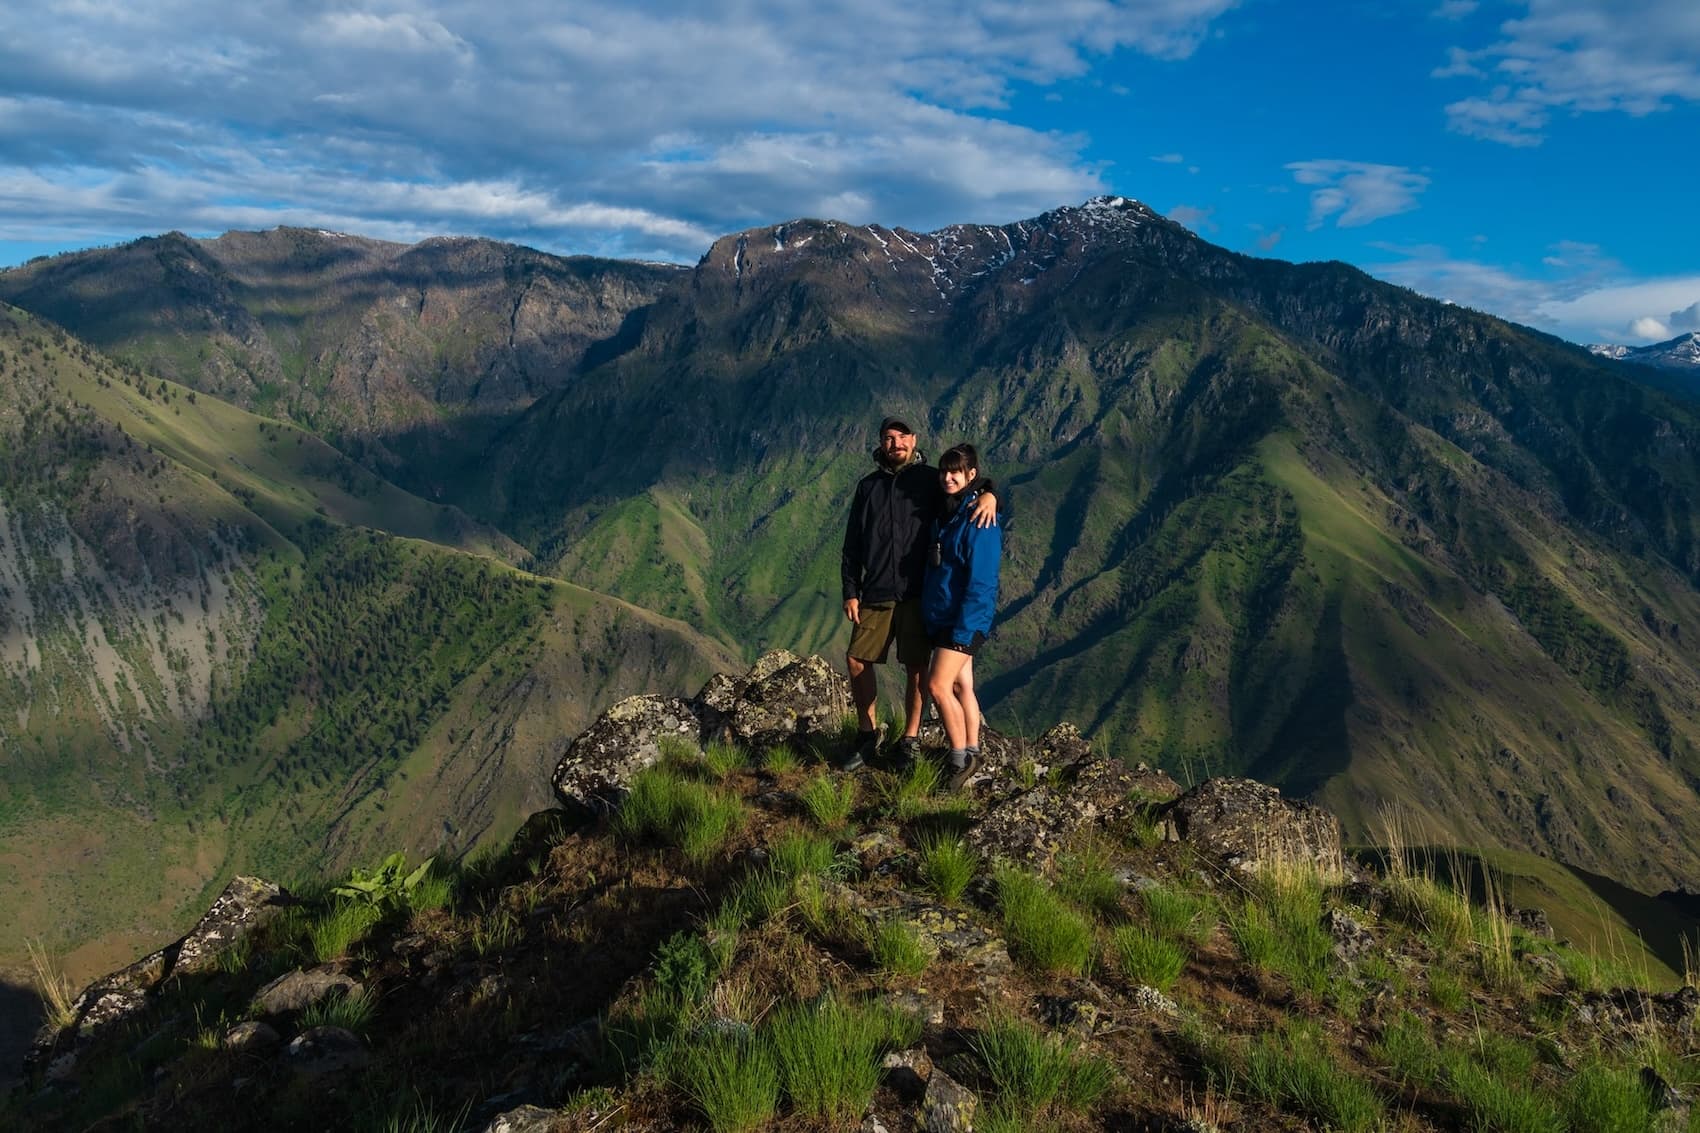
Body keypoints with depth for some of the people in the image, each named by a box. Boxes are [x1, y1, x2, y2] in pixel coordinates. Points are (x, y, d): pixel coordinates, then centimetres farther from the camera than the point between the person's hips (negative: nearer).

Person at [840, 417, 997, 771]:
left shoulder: (929, 479, 3)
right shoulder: (868, 486, 12)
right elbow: (852, 545, 13)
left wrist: (988, 493, -21)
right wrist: (850, 592, 6)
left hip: (917, 593, -3)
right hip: (876, 594, 3)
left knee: (916, 667, 0)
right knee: (857, 661, 2)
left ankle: (910, 739, 16)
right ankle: (867, 734, 20)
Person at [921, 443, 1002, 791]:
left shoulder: (979, 520, -17)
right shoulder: (945, 513, 10)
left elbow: (981, 582, -19)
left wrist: (963, 629, -21)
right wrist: (932, 619, 15)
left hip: (965, 620, -8)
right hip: (940, 616, 8)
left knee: (939, 686, -13)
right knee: (961, 686, 12)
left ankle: (961, 759, 0)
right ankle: (971, 755, 20)